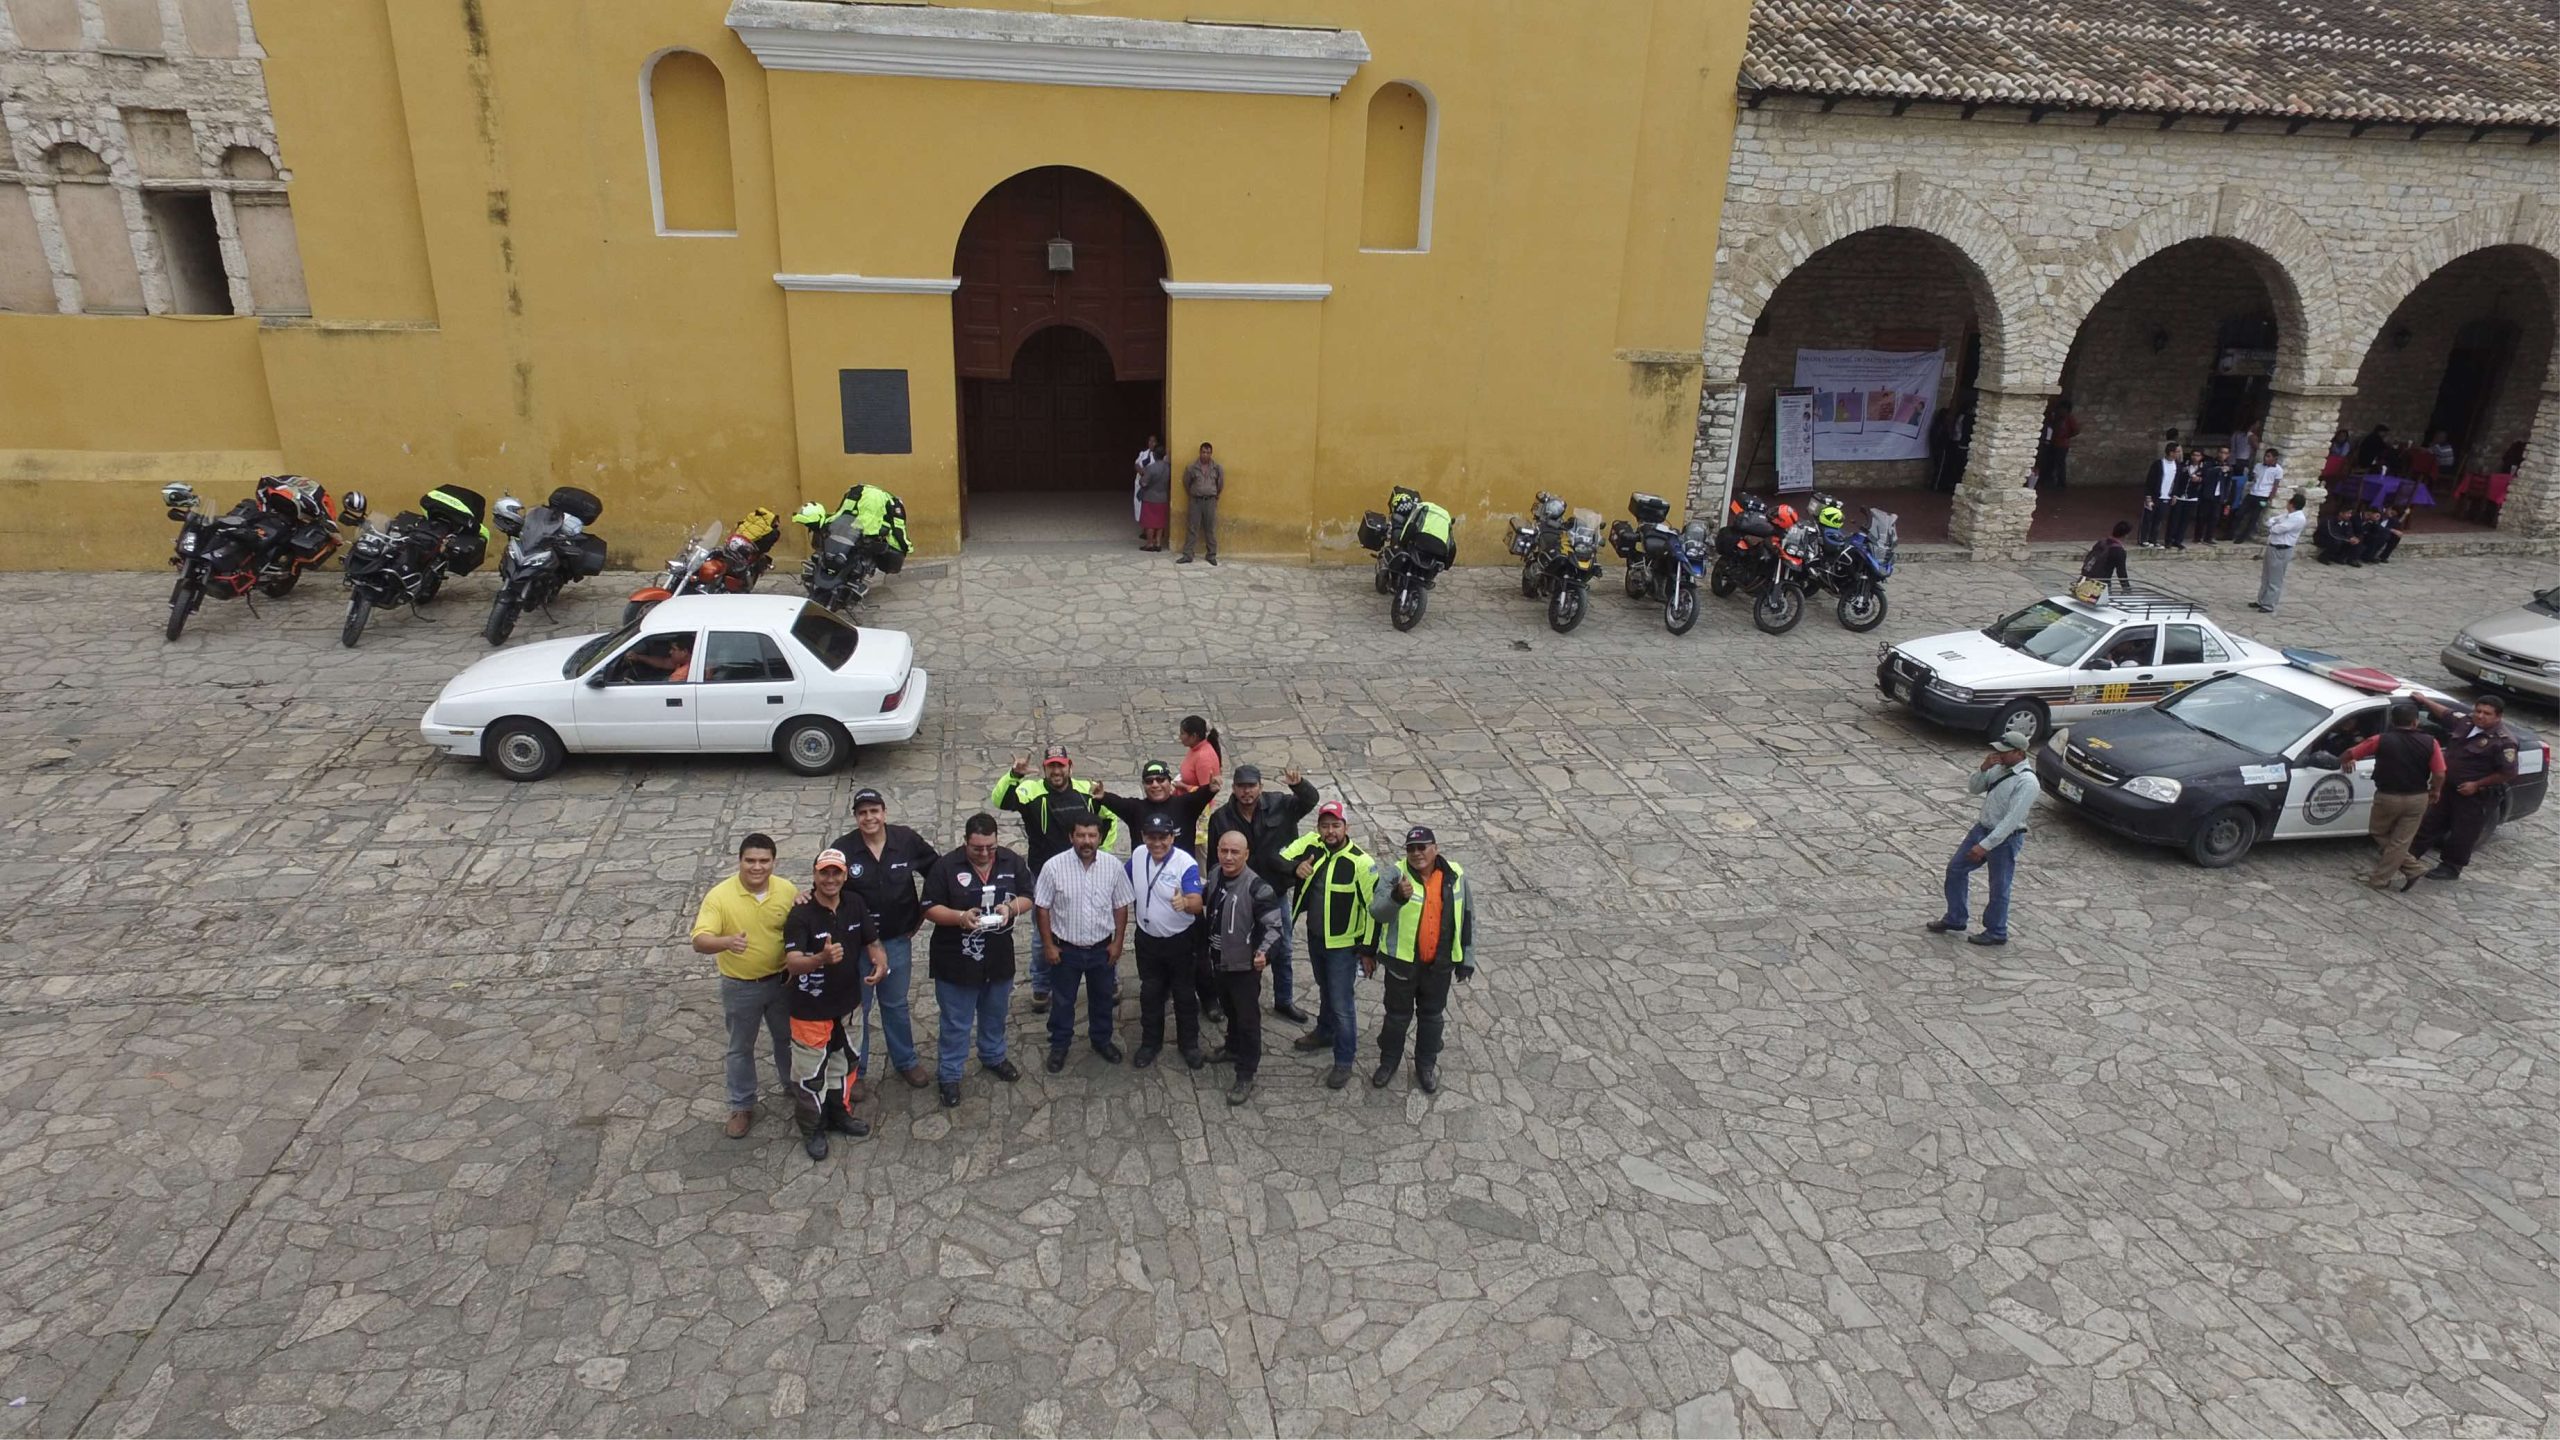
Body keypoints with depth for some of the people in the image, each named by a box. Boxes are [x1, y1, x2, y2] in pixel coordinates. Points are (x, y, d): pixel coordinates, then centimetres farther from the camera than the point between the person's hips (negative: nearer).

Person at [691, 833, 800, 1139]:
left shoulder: (788, 891, -12)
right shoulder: (720, 896, -21)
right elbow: (699, 941, -30)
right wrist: (727, 941, -47)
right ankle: (742, 1106, 34)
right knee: (741, 1048, 15)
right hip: (740, 987, -2)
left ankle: (792, 1084, 48)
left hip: (781, 981, 2)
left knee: (787, 1038, 22)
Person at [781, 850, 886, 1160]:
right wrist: (822, 958, -51)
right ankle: (811, 1128, 29)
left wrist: (880, 962, -18)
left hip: (848, 1001, 6)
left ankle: (839, 1112, 46)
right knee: (810, 1071, 7)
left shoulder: (855, 904, -6)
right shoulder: (801, 914, -23)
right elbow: (792, 963, -31)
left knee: (844, 1062, 23)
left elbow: (872, 942, 4)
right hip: (811, 1007, -5)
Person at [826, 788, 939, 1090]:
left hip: (897, 940, 2)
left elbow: (938, 872, 3)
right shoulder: (842, 848, -14)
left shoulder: (907, 840, -9)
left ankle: (906, 1062, 36)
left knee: (896, 1005, 19)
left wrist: (923, 912, 3)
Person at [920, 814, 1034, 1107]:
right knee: (956, 1023, 8)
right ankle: (949, 1075, 23)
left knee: (995, 1015, 23)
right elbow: (930, 908, -12)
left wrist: (1011, 907, -19)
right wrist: (960, 917, -29)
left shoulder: (1012, 862, -4)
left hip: (999, 958, 4)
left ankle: (993, 1057, 46)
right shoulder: (946, 866, -14)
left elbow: (1028, 897, 3)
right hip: (957, 960, -4)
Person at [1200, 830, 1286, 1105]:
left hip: (1245, 966, -7)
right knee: (1230, 1009, 27)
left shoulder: (1257, 887, -25)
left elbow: (1275, 925, -23)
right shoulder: (1214, 875, -3)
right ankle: (1234, 1048, 49)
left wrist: (1264, 951, -38)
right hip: (1220, 961, 7)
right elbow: (1204, 903, 19)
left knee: (1247, 1018, 5)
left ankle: (1246, 1075, 15)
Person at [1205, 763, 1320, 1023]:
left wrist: (1299, 785, -32)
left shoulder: (1278, 807, -8)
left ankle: (1284, 1001, 32)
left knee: (1281, 950, 15)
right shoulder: (1220, 818, -10)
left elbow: (1310, 801, -9)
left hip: (1276, 894, 2)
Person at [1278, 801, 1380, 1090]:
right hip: (1315, 937, 5)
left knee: (1341, 1002, 2)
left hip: (1344, 944, -5)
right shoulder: (1311, 844, -10)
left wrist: (1368, 950, -17)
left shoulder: (1361, 862, -24)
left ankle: (1344, 1061, 19)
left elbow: (1375, 908, -19)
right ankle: (1325, 1031, 51)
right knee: (1325, 989, 28)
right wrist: (1295, 867, -28)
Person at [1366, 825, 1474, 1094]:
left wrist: (1467, 958, 6)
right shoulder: (1395, 875, -14)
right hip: (1402, 961, -2)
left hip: (1440, 963, 2)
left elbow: (1467, 918, 4)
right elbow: (1376, 912, -26)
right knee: (1398, 1014, 14)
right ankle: (1388, 1062, 35)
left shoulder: (1455, 876, -6)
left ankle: (1426, 1066, 37)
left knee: (1433, 1015, 17)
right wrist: (1397, 896, -46)